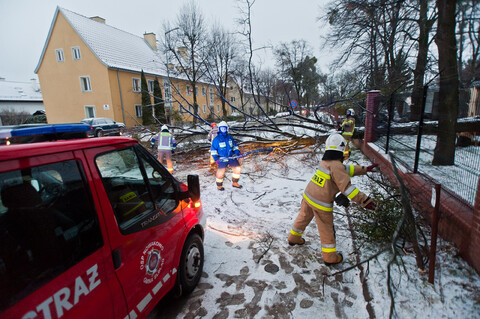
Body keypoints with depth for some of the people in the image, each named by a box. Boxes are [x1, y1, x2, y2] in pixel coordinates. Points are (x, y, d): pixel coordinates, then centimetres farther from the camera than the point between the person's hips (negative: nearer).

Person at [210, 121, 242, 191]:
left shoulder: (230, 137, 9)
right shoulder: (216, 139, -5)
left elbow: (234, 146, 18)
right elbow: (213, 149, -3)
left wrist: (238, 153, 3)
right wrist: (215, 158, -12)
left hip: (232, 157, 5)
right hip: (222, 159, -4)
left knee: (237, 169, 0)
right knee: (221, 172, -8)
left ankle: (234, 183, 20)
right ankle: (219, 185, 19)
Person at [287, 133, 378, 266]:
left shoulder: (326, 161, 4)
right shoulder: (335, 165, -21)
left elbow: (345, 169, 15)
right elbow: (346, 187, -26)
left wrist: (365, 169, 18)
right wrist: (365, 201, -24)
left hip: (308, 195, 7)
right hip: (321, 203, -7)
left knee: (303, 218, 28)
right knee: (326, 230, 12)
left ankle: (293, 238, 50)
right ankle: (330, 257, 31)